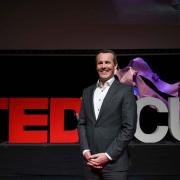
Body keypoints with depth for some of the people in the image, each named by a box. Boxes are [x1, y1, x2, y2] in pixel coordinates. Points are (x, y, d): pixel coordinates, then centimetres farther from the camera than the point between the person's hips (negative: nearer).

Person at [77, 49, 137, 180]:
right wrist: (85, 151, -2)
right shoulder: (87, 91, 11)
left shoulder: (125, 90, -4)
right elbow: (82, 123, 11)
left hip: (115, 162, -4)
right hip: (91, 161, 4)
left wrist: (108, 155, -12)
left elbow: (129, 128, -9)